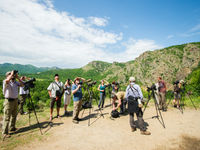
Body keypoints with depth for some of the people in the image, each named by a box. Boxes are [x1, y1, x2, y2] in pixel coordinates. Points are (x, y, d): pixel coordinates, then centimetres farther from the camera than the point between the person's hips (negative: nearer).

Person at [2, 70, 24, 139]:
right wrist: (11, 74, -19)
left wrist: (18, 78, -5)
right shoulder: (6, 82, -12)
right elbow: (7, 80, -35)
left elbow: (22, 85, 3)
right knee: (7, 117, -2)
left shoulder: (15, 82, 7)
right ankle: (5, 133, 7)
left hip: (15, 100, 7)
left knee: (14, 115, 18)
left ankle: (12, 128, 34)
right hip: (9, 101, -7)